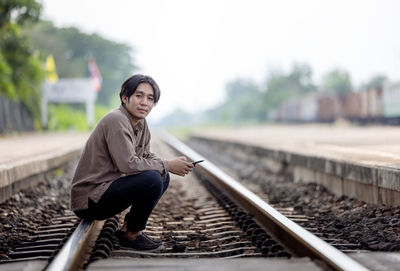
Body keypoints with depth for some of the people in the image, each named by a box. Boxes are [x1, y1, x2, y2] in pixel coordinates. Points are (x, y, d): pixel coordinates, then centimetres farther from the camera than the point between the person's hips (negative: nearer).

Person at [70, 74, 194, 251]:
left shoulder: (141, 123, 10)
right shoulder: (116, 121, -19)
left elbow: (146, 156, 18)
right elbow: (128, 164, -26)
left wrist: (172, 165, -2)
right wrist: (167, 165, -16)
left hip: (107, 188, 10)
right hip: (89, 200, -10)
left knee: (163, 177, 13)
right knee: (152, 180, -26)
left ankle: (127, 229, 11)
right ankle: (131, 235, -5)